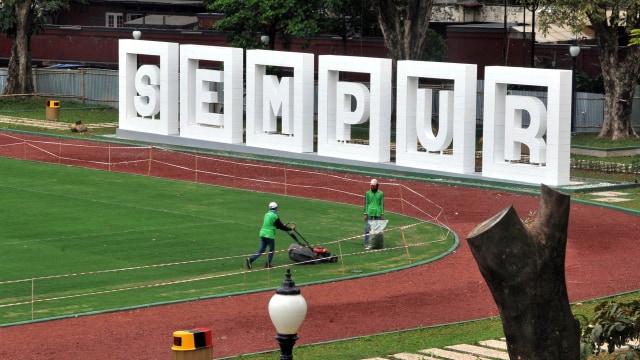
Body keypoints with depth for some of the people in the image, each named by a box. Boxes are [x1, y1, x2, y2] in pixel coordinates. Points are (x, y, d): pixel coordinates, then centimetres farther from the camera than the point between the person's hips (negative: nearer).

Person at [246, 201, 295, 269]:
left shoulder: (266, 215, 13)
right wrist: (291, 228, 6)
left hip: (262, 233, 7)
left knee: (261, 250, 9)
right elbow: (281, 227, -7)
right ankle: (268, 264, 11)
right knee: (271, 250, 11)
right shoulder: (275, 216, -11)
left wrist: (282, 226, 35)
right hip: (269, 235, -7)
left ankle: (251, 259, -9)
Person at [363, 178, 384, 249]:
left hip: (377, 213, 1)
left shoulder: (381, 193, 3)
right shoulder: (368, 193, 2)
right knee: (367, 228, -6)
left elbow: (382, 204, 6)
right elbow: (366, 203, 4)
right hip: (369, 213, -1)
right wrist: (365, 214, -1)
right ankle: (366, 243, -5)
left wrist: (382, 214, 2)